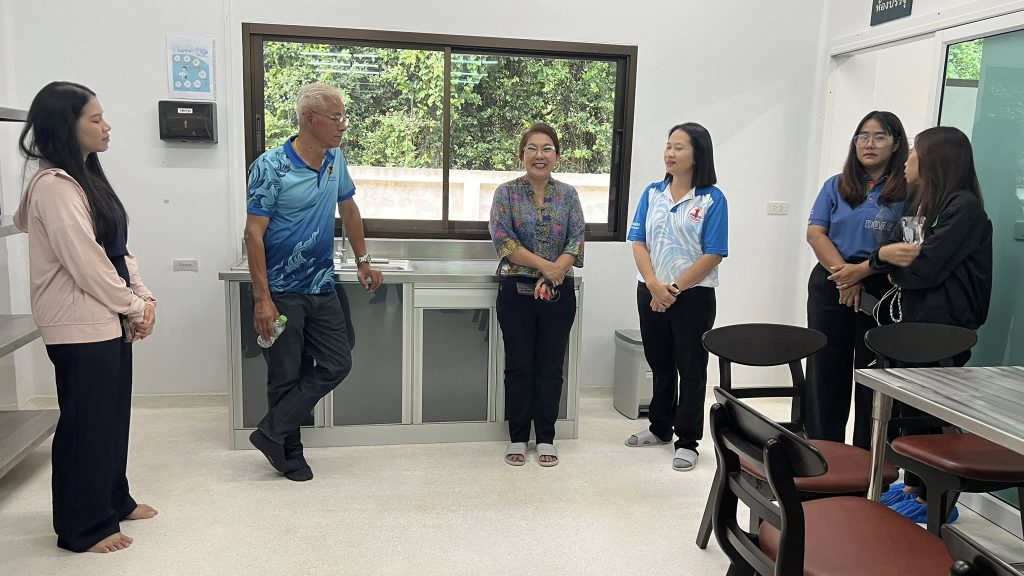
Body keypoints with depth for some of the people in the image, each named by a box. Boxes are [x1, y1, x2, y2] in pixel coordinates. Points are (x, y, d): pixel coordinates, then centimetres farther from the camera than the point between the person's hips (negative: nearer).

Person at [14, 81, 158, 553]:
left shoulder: (87, 177, 12)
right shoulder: (54, 186, -18)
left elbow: (118, 249, 12)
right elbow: (87, 265, -21)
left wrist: (144, 298, 1)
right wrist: (134, 307, -10)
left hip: (109, 321, 9)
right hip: (81, 328, -9)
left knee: (111, 417, 19)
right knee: (85, 424, 3)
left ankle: (113, 501, 35)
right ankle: (83, 527, 18)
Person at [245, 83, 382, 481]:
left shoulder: (335, 160, 5)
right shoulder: (271, 167, -15)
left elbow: (348, 210, 18)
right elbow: (254, 232, -15)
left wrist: (363, 261, 17)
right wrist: (262, 298, -20)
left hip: (323, 287, 6)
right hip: (282, 292, -6)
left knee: (337, 364, 4)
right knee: (288, 376, 4)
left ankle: (272, 433, 15)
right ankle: (290, 453, 22)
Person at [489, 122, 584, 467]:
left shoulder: (568, 195, 5)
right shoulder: (506, 193, 0)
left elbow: (577, 241, -3)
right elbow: (503, 240, -11)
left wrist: (553, 275, -17)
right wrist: (545, 265, -16)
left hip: (559, 293, 2)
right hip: (516, 292, -1)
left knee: (551, 367, 7)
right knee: (519, 367, 6)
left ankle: (546, 438, 20)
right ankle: (517, 438, 19)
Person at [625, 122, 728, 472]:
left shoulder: (712, 199, -8)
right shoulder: (652, 193, 5)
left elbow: (713, 255, -12)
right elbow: (638, 242, 0)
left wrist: (675, 289, -15)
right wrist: (654, 285, -13)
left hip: (693, 295, -4)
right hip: (651, 294, 4)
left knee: (691, 368, 5)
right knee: (660, 362, 17)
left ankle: (687, 441, 17)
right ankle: (660, 428, 34)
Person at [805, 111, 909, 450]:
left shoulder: (907, 191, 0)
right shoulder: (836, 186, 9)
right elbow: (815, 233, 0)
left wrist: (862, 270, -19)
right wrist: (843, 272, -13)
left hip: (882, 293, -3)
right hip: (830, 288, 3)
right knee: (825, 371, 8)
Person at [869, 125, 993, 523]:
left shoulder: (964, 207, -13)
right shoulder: (919, 203, 15)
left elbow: (926, 269, -21)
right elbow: (889, 249, 8)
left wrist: (890, 261, -2)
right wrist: (885, 255, -15)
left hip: (944, 326, -8)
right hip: (912, 319, 8)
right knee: (910, 406, 14)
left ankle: (934, 499, 11)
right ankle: (912, 485, 27)